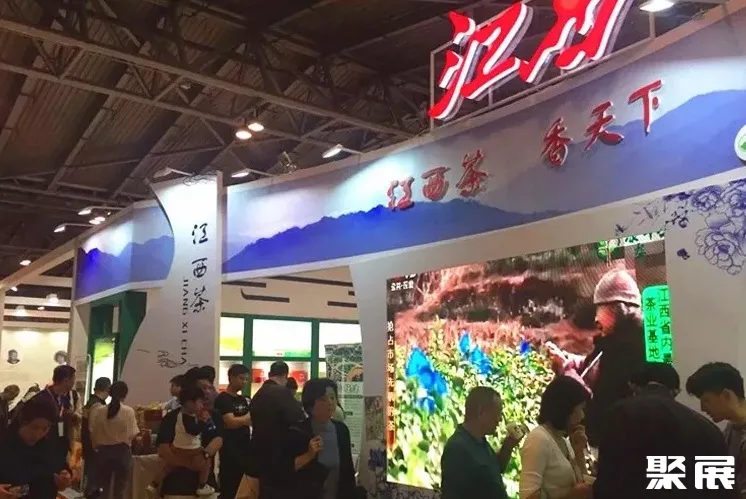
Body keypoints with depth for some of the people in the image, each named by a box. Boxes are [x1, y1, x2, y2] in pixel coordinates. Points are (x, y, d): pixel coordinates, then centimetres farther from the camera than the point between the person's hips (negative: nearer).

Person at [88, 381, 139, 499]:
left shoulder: (99, 410, -5)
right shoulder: (129, 411, -12)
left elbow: (93, 433, 0)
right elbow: (131, 435, -11)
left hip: (103, 451, 2)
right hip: (122, 451, -2)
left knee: (100, 486, 14)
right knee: (119, 488, 10)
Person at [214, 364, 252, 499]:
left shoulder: (243, 399, 14)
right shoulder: (222, 399, -10)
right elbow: (231, 422, -21)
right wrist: (251, 415, -14)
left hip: (245, 448, 8)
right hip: (230, 450, -8)